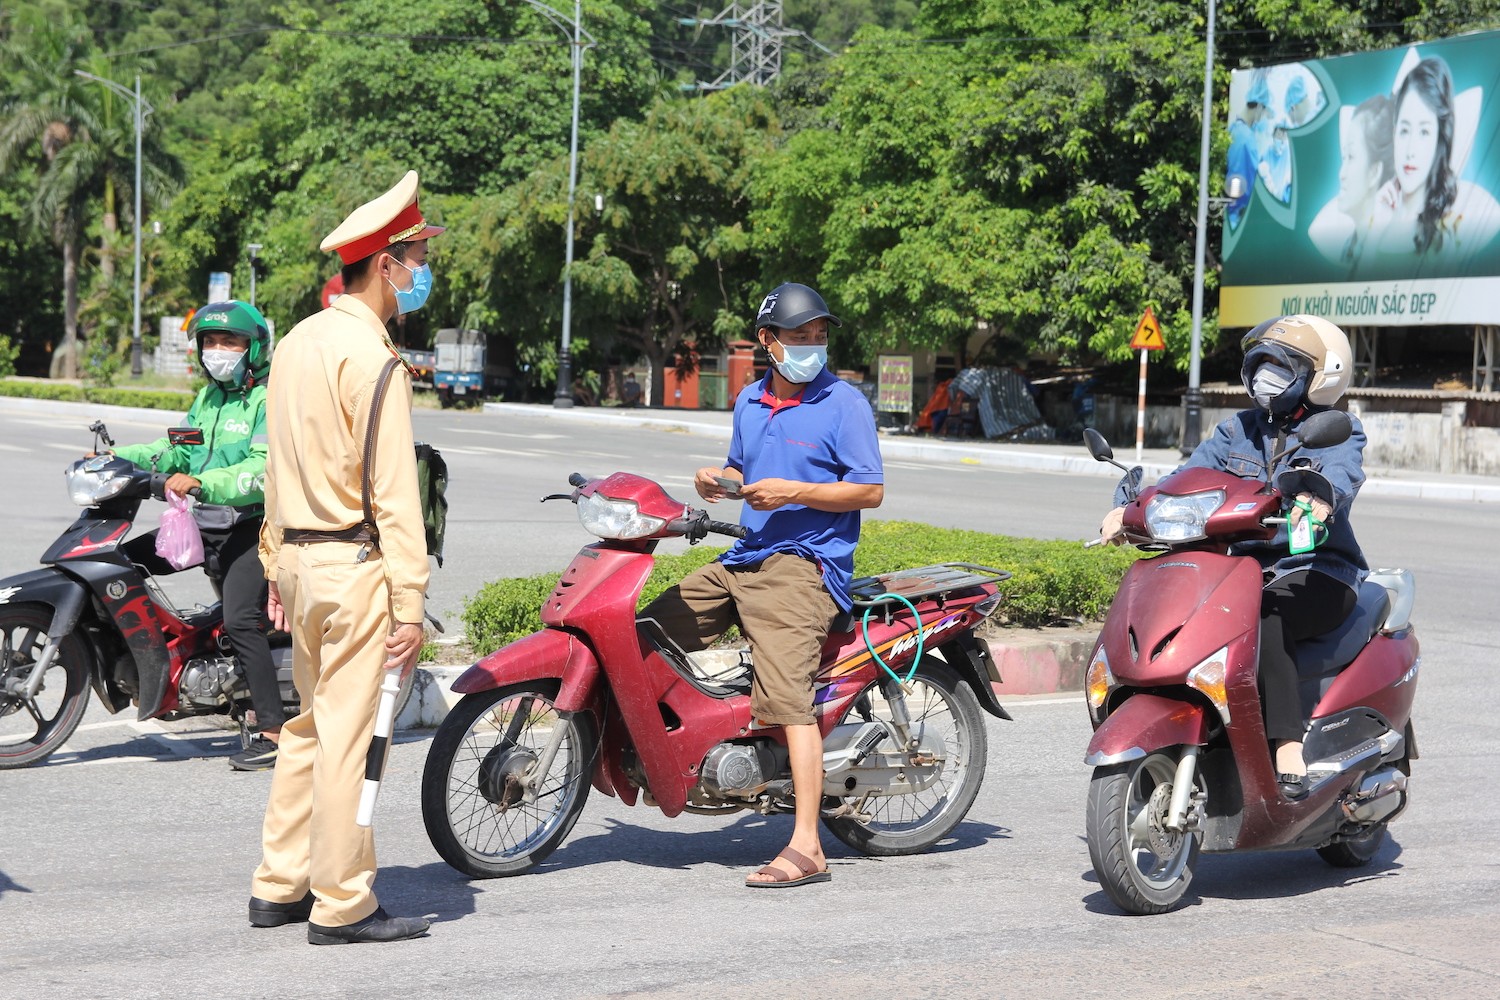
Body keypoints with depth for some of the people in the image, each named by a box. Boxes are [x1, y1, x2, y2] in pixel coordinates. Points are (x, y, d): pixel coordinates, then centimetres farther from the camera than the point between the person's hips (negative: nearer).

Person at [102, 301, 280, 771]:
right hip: (205, 523, 9)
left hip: (252, 525, -9)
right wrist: (117, 455, 8)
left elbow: (263, 470, -22)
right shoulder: (208, 397, 18)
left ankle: (274, 732, -18)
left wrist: (199, 482, -33)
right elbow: (178, 450, 20)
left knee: (239, 620, -20)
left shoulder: (269, 401, -10)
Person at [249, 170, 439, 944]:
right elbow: (393, 491, -17)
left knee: (310, 726, 16)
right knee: (346, 734, -3)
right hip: (355, 562, -9)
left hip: (299, 557, 9)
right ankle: (342, 904, 3)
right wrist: (410, 605, -16)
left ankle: (279, 887, 22)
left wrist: (276, 566, 22)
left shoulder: (297, 342, 13)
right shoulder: (371, 358, -14)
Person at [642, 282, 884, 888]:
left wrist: (793, 491, -19)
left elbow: (870, 491, -9)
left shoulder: (844, 404, -5)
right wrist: (718, 480, 4)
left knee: (787, 697, -20)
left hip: (804, 563, -8)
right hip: (742, 559, 8)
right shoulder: (749, 402, 17)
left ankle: (806, 848, -22)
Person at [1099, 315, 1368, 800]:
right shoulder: (1239, 430, 17)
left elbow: (1341, 471, -22)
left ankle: (1289, 749, -39)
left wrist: (1319, 495, -48)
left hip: (1318, 574, -5)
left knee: (1266, 619, -37)